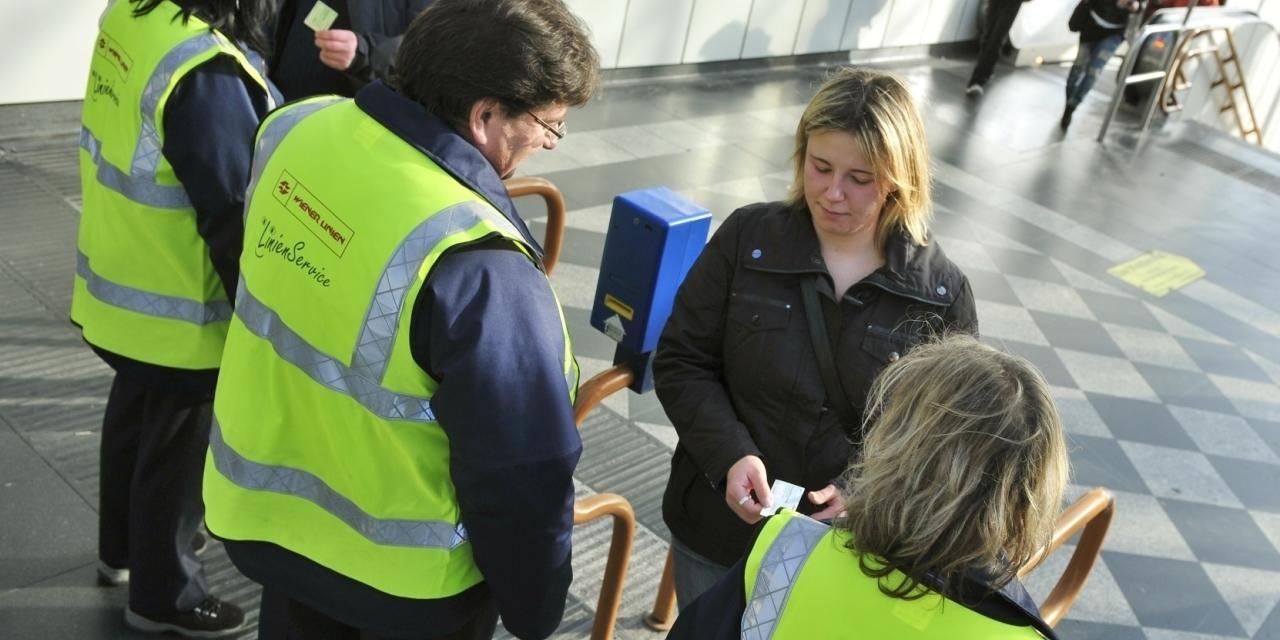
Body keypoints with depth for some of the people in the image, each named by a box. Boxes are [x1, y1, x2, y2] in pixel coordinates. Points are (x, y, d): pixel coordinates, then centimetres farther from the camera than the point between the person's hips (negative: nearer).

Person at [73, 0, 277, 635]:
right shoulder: (204, 71, -31)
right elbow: (233, 217, -25)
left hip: (119, 285, 8)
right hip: (180, 312, -8)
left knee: (134, 417, 27)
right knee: (177, 448, 12)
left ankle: (123, 546, 50)